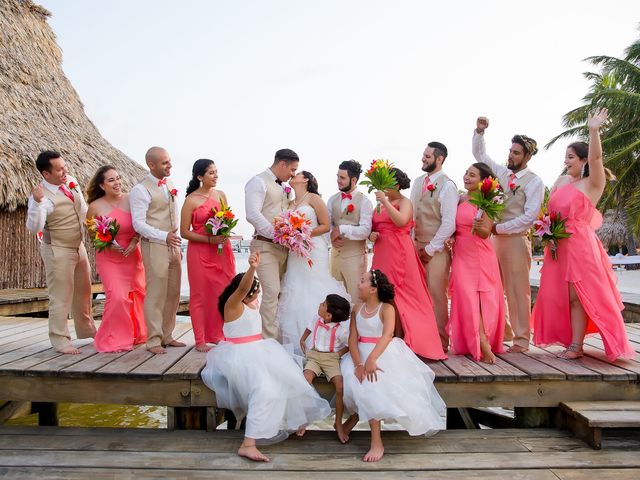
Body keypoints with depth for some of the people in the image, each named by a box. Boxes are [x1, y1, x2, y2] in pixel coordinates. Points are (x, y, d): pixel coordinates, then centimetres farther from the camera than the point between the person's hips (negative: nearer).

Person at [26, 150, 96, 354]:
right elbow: (34, 227, -33)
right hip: (58, 251, -8)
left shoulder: (71, 181, -1)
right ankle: (60, 340, 13)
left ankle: (86, 328, 41)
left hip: (79, 245, 8)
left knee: (83, 290, 21)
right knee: (61, 296, -1)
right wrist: (37, 203, -44)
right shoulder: (42, 196, -23)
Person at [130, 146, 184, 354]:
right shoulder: (141, 190, -8)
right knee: (156, 294, -4)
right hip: (154, 246, -7)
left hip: (173, 246, 7)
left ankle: (166, 336, 21)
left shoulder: (170, 185, 14)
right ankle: (153, 340, 8)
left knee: (173, 294, 10)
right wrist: (164, 236, -25)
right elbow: (138, 223, -14)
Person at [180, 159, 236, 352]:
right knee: (201, 295, 4)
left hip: (223, 250, 5)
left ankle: (221, 335, 19)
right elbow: (184, 232, -6)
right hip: (200, 252, -4)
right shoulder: (191, 200, -6)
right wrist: (209, 239, -16)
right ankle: (200, 341, 13)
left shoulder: (221, 195, 8)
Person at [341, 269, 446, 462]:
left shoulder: (386, 308, -10)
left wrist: (371, 359, -41)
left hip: (385, 354, -5)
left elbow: (387, 335, -26)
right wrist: (358, 364, -18)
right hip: (361, 354, 5)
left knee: (371, 384, -24)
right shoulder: (357, 309, 5)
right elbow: (353, 339, -1)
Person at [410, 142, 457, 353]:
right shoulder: (418, 182, 12)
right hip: (416, 246, 6)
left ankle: (440, 342, 10)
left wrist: (430, 249, -11)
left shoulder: (447, 185, -9)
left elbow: (449, 224, -13)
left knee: (436, 294, -2)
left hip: (436, 249, -6)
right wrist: (411, 242, 6)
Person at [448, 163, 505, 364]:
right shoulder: (460, 200, 9)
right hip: (461, 255, 3)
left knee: (484, 299, -2)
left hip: (480, 256, -3)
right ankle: (482, 344, -4)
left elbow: (486, 233, -12)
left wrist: (479, 228, -33)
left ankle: (482, 344, 9)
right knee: (467, 297, -6)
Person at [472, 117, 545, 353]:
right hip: (493, 238, 5)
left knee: (517, 289, -1)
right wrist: (479, 131, 4)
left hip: (516, 240, -5)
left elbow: (529, 218, -11)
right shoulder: (501, 172, 11)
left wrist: (498, 227, -12)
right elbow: (479, 154, 20)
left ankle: (521, 339, 8)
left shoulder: (534, 181, -4)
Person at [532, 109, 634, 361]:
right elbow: (550, 211, 19)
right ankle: (570, 340, 19)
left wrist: (594, 130, -30)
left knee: (577, 295, -4)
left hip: (580, 244, -7)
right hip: (557, 246, 7)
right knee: (558, 294, 8)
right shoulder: (561, 181, 14)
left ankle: (576, 345, 3)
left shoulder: (593, 184, -4)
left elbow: (596, 157, -21)